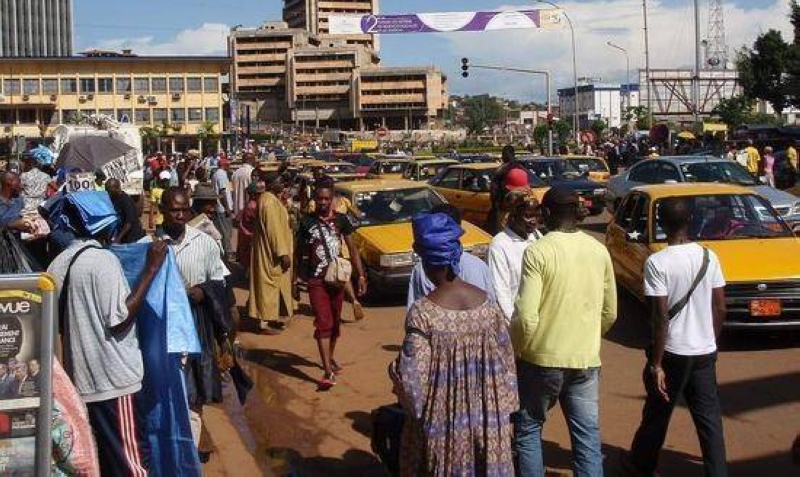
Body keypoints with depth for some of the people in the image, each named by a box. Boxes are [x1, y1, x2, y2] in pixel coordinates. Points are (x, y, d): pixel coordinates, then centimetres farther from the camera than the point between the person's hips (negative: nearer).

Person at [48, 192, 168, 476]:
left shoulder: (59, 263, 6)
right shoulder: (103, 260, -16)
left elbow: (57, 321, 13)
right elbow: (119, 320, -19)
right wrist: (152, 269, -17)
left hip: (79, 376, 8)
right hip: (113, 377, -8)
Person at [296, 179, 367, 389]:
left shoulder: (341, 220, 1)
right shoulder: (307, 222, -3)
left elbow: (352, 249, 4)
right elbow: (299, 253, 6)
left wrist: (361, 275, -3)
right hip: (316, 280, -3)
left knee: (335, 322, 14)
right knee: (323, 323, -11)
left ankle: (330, 358, 35)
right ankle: (328, 372, -15)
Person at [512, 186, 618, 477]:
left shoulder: (538, 251, -13)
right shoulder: (599, 250, 3)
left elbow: (526, 316, -19)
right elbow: (610, 312, 11)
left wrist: (516, 352, -3)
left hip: (543, 358, -4)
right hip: (587, 359, 4)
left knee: (528, 429, 14)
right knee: (588, 436, 9)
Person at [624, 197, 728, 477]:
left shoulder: (657, 262, -15)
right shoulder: (709, 257, -1)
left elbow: (661, 316, -18)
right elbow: (720, 308, 3)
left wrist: (656, 364, -13)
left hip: (673, 352, -3)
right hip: (705, 351, 3)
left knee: (657, 414, 15)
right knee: (710, 419, 9)